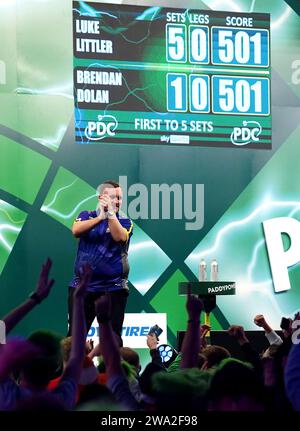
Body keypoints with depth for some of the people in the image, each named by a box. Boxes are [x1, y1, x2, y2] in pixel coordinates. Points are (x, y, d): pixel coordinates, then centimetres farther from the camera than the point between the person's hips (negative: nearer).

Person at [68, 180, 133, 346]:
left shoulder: (125, 222, 7)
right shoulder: (86, 216, 10)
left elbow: (119, 237, -14)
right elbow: (76, 230, -11)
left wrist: (110, 213, -19)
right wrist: (100, 217, -18)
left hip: (113, 288, -1)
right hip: (82, 286, 1)